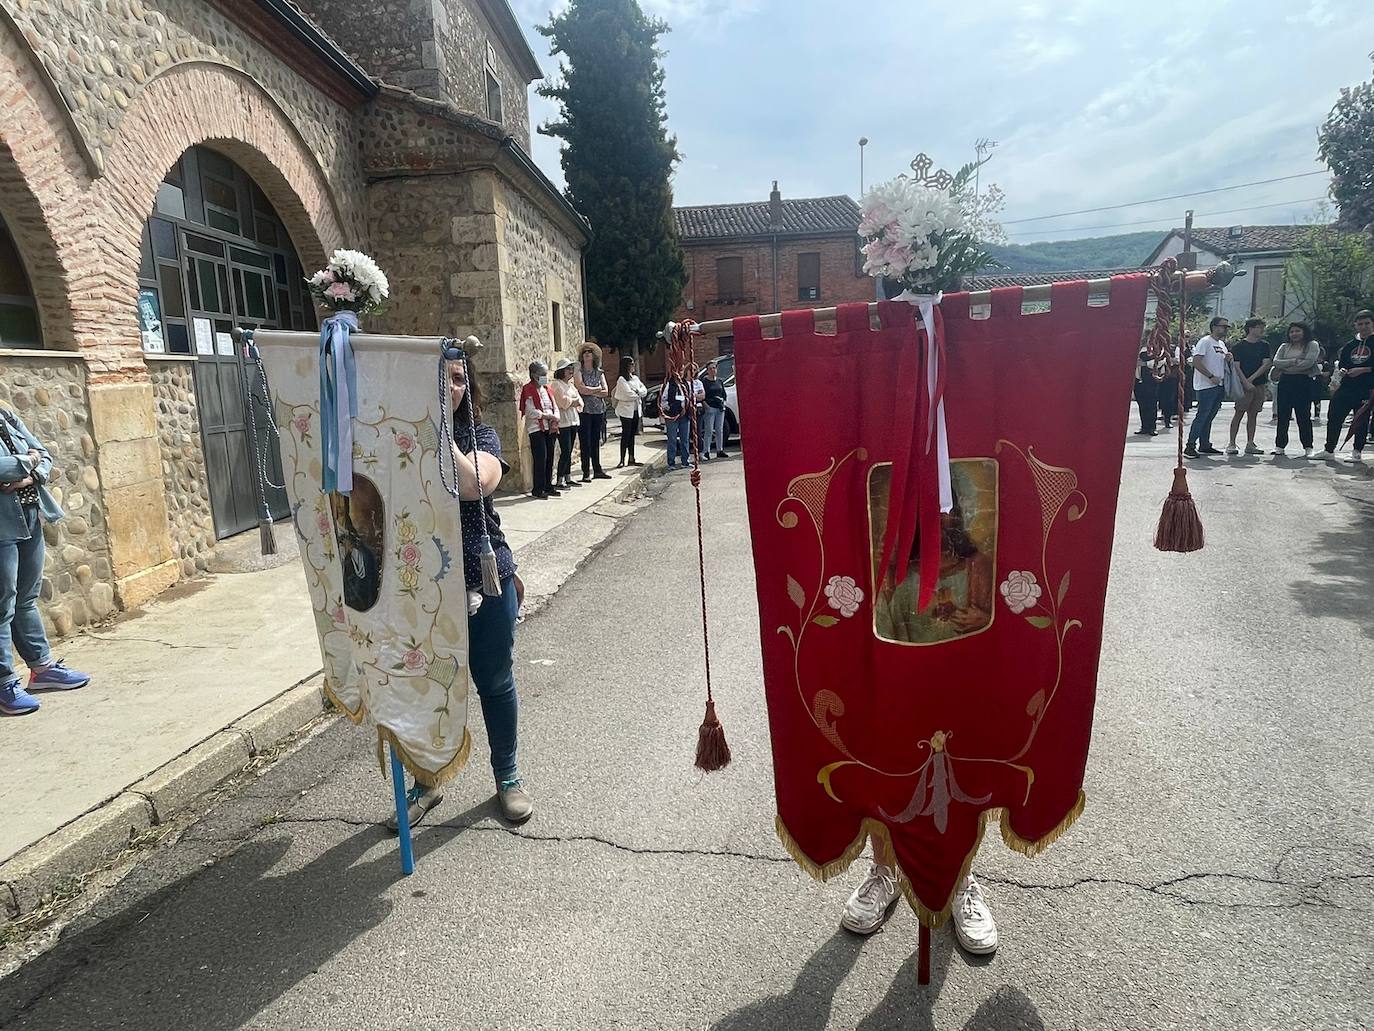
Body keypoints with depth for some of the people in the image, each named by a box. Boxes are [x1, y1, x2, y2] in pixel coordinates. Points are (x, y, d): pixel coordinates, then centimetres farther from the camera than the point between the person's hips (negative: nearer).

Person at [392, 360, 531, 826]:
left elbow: (473, 484, -23)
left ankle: (508, 777, 35)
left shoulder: (480, 436, -1)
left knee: (495, 683, 13)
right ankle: (426, 784, 37)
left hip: (485, 582, 0)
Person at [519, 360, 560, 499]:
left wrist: (555, 421, -4)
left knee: (549, 458, 8)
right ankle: (537, 489, -3)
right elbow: (531, 411, -14)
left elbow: (555, 407, 14)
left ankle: (548, 486, 16)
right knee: (540, 458, -10)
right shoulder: (528, 389, -6)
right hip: (536, 428, -7)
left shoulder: (547, 388, 16)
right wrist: (549, 416, -13)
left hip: (550, 428, 7)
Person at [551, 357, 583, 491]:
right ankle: (559, 481, -7)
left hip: (573, 420, 8)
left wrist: (572, 402, -8)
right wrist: (574, 401, -2)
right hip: (563, 422, -8)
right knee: (565, 451, -10)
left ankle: (568, 479, 16)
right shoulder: (556, 384, -8)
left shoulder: (570, 384, 18)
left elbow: (580, 401, 12)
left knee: (569, 452, 11)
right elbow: (563, 402, -17)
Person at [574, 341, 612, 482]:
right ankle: (586, 473, 0)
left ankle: (597, 470, 17)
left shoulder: (599, 372, 11)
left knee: (596, 441, 10)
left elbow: (606, 392, 3)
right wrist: (597, 389, -2)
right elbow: (581, 389, -14)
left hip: (599, 410, 4)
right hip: (584, 411, -4)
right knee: (585, 442, -3)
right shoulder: (579, 371, -1)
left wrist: (590, 391, -8)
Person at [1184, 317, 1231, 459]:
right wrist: (1211, 376, -20)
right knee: (1202, 415, -12)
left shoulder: (1222, 344, 19)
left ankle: (1205, 445, 17)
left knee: (1209, 416, 12)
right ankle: (1190, 446, -11)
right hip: (1206, 386, -9)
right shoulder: (1205, 342, -9)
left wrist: (1227, 358, 3)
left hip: (1219, 386, 9)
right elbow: (1196, 362, -18)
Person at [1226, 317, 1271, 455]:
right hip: (1244, 385, -5)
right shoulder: (1239, 347, -1)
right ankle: (1232, 443, -5)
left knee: (1253, 414, 7)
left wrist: (1252, 378, -10)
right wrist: (1246, 383, -15)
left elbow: (1266, 364, 4)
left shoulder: (1264, 346, 12)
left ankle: (1250, 444, 10)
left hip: (1259, 384, 5)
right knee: (1239, 413, -7)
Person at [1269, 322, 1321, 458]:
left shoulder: (1312, 345, 3)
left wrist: (1285, 367, -7)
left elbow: (1308, 362, -12)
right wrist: (1294, 361, -12)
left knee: (1304, 415, -3)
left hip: (1304, 382, -4)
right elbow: (1276, 362, 0)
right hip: (1285, 382, 4)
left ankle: (1308, 448, 3)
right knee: (1282, 415, 3)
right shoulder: (1285, 346, 15)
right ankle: (1280, 446, 8)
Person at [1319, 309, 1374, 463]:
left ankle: (1358, 452, 10)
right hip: (1346, 387, 5)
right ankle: (1329, 450, 8)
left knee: (1361, 421, 1)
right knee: (1334, 418, 1)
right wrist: (1342, 370, 1)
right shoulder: (1350, 345, 14)